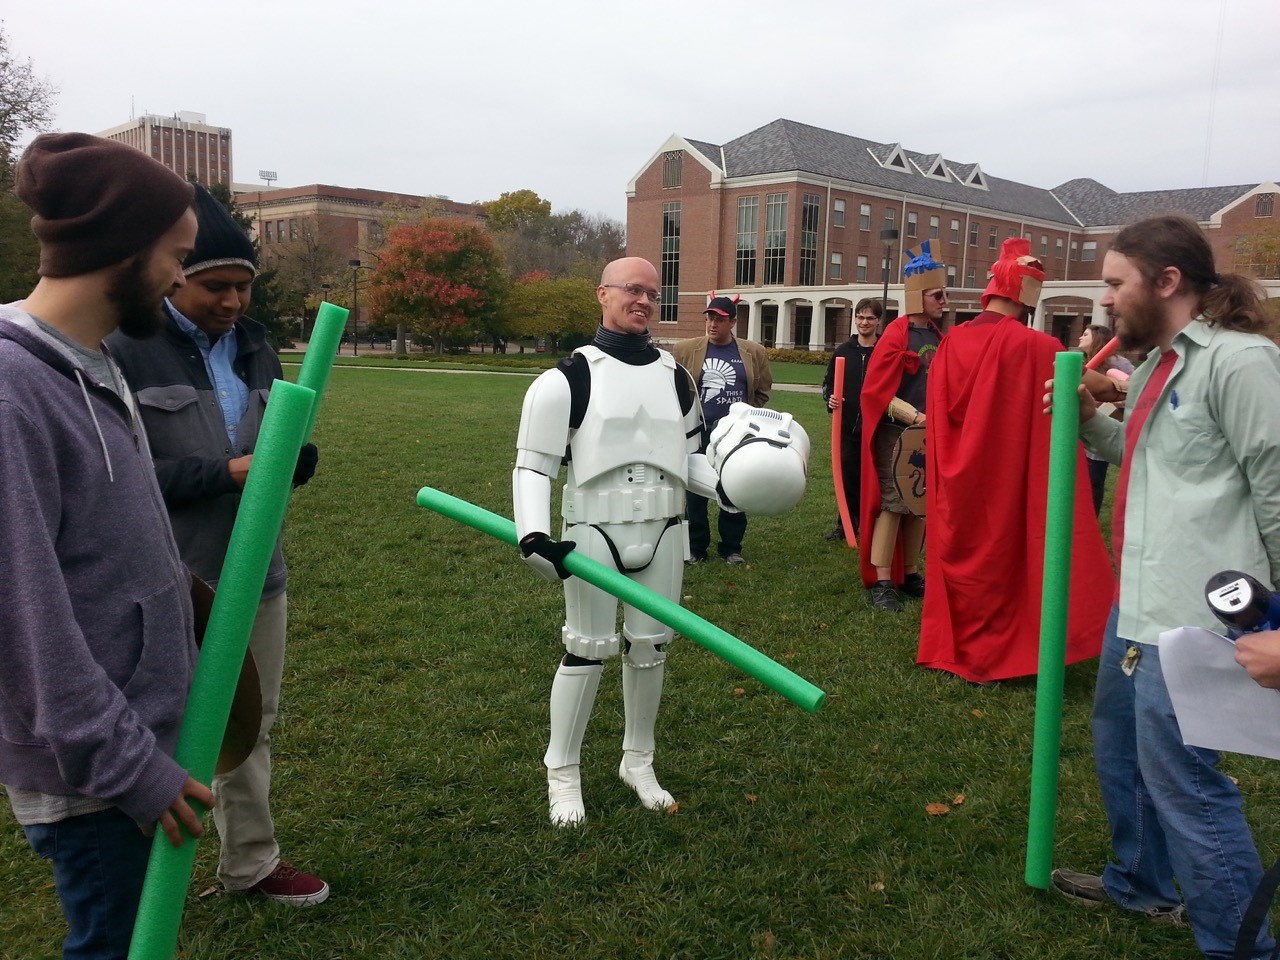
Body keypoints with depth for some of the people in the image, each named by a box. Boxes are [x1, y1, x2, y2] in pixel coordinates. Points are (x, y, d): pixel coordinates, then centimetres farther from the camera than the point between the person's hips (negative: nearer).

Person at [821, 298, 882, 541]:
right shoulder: (843, 351, 8)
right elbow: (828, 383, 15)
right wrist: (830, 398, -4)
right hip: (848, 427, 3)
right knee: (848, 477, 9)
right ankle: (846, 525, 19)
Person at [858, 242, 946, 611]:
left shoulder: (938, 336, 10)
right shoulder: (896, 335, -12)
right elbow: (875, 391, -15)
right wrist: (912, 416, -23)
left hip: (928, 433, 7)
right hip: (896, 433, -7)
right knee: (892, 504, -6)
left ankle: (909, 574, 24)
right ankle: (880, 582, 1)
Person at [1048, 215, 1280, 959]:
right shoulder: (1158, 363, 12)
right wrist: (1090, 419, 7)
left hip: (1191, 618, -10)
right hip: (1137, 603, 10)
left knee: (1181, 782, 0)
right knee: (1121, 750, 24)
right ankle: (1140, 884, 44)